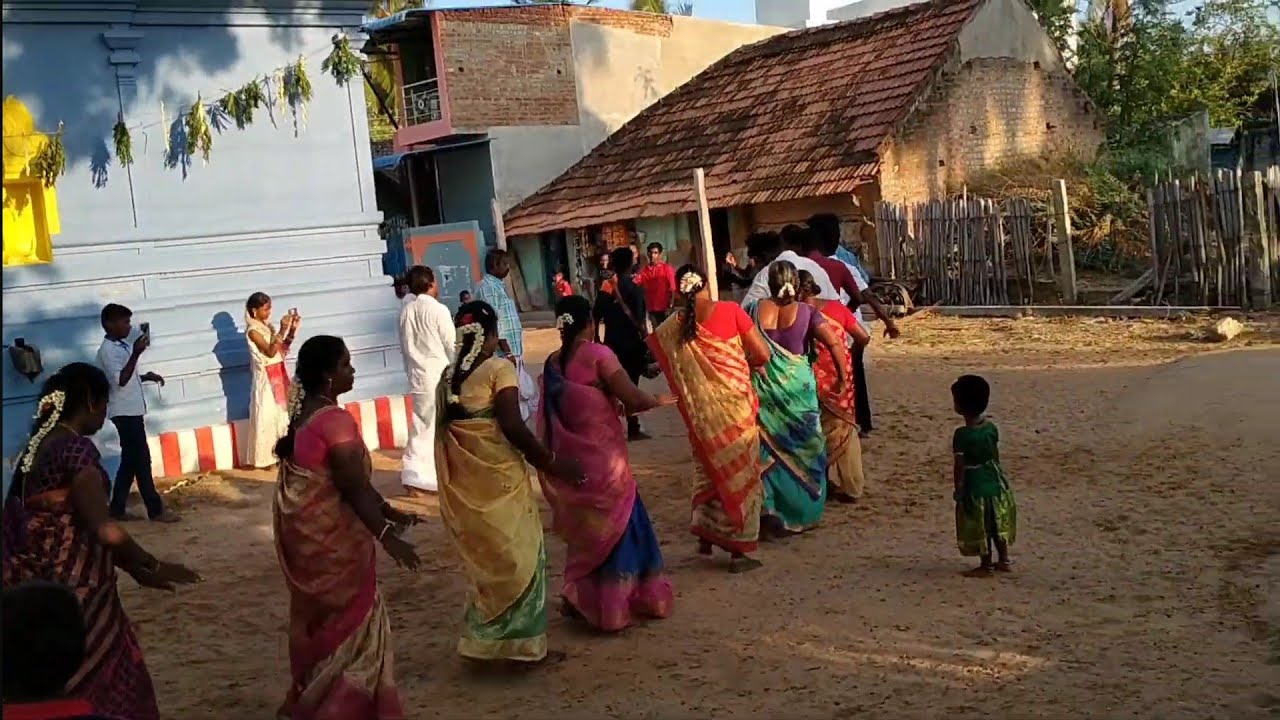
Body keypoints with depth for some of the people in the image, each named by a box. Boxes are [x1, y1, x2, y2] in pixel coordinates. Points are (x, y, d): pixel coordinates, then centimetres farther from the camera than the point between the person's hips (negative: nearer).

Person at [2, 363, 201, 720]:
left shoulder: (39, 445, 10)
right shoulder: (76, 448, -17)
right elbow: (103, 529, -22)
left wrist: (136, 570, 16)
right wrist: (153, 566, -7)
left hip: (39, 586, 9)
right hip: (71, 593, -9)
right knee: (93, 690, 5)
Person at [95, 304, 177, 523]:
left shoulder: (122, 346, 13)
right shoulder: (108, 350, -15)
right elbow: (120, 380, -26)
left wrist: (147, 376, 9)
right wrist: (136, 353, -31)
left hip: (131, 410, 9)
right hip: (124, 412, -9)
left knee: (130, 460, 12)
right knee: (141, 459, -5)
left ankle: (118, 508, 18)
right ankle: (155, 509, 1)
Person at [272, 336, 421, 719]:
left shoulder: (305, 413, 8)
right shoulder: (335, 419, -22)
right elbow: (353, 487, -24)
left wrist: (388, 511, 16)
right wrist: (387, 535, -23)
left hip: (307, 531, 9)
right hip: (331, 537, -9)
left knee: (319, 616, 21)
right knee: (347, 619, 5)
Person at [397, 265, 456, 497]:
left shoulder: (406, 312, 5)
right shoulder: (438, 310, -12)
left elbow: (405, 347, 11)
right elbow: (451, 345, -8)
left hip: (418, 376, 6)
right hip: (440, 375, -5)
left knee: (421, 425, 10)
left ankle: (415, 476, 3)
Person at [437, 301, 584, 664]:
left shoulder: (449, 376, 9)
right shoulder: (499, 368, -9)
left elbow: (445, 428, 9)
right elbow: (512, 425, -18)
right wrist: (550, 460, -10)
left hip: (464, 480, 6)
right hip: (499, 477, -6)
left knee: (485, 558, 19)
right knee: (517, 557, 6)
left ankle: (486, 639, 24)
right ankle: (521, 643, 11)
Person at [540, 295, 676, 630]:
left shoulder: (552, 364, 4)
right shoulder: (598, 354, -14)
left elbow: (554, 415, 12)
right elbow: (633, 399, -19)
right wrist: (659, 400, 2)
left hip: (570, 460, 6)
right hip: (603, 459, -6)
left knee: (586, 529, 20)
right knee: (615, 528, 9)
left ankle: (582, 599, 26)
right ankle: (614, 606, 15)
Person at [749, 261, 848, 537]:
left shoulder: (756, 310, 0)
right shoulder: (805, 312, -3)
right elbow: (835, 344, -7)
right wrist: (842, 377, 3)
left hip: (763, 387, 1)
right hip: (797, 385, -1)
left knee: (769, 447, 12)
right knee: (801, 447, 11)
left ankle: (769, 508, 10)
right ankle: (802, 513, 19)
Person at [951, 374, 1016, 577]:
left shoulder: (962, 434, -21)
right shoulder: (991, 428, -3)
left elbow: (960, 466, -18)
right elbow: (996, 456, 8)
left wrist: (958, 489, -9)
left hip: (974, 486, -6)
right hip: (995, 482, 6)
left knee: (979, 527, 7)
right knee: (997, 523, 19)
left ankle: (986, 565, 16)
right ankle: (1004, 560, 29)